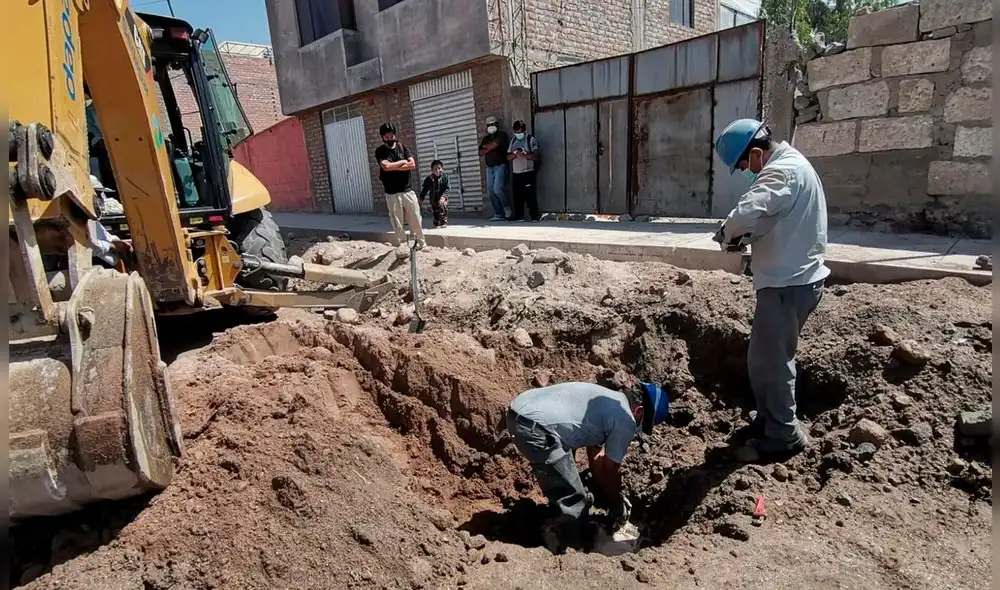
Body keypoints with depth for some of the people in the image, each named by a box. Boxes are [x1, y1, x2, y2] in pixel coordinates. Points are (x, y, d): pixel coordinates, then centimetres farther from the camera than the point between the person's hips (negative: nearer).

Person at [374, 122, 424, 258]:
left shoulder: (402, 147, 7)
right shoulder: (380, 151, 0)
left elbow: (413, 165, -5)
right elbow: (386, 166, -18)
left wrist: (394, 167, -10)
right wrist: (402, 162, -6)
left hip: (408, 190, 2)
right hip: (392, 193, -2)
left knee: (415, 219, 4)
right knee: (397, 221, 0)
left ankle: (420, 241, 21)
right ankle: (401, 245, 8)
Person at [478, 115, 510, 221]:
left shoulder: (502, 135, 2)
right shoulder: (485, 138, 20)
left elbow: (494, 145, -14)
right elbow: (480, 152, 10)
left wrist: (485, 146, 3)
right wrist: (490, 147, -3)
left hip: (500, 166, -7)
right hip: (489, 168, 7)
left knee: (498, 188, -22)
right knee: (491, 192, 0)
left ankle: (508, 208, 0)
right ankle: (499, 214, 4)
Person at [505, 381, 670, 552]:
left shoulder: (608, 400, 26)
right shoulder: (625, 421, -1)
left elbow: (595, 455, 31)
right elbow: (610, 470, 8)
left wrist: (609, 496, 36)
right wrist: (618, 503, 26)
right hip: (535, 429, -11)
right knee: (575, 501, 3)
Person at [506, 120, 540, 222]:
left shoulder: (531, 139, -1)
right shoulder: (513, 140, 15)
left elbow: (535, 156, -8)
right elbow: (508, 157, 10)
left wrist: (525, 155, -22)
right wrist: (514, 154, -10)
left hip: (528, 172, -5)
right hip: (516, 173, 5)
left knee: (529, 195, -7)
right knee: (517, 195, 6)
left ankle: (534, 215, -2)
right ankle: (518, 215, 14)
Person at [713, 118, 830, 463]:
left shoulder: (782, 171, -20)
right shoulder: (789, 164, 14)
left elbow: (746, 214, -35)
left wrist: (727, 235, -14)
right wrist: (746, 238, 3)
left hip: (788, 283, -11)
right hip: (795, 277, 11)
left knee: (768, 359, -1)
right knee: (772, 355, 21)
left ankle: (782, 436, 12)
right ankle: (772, 417, 37)